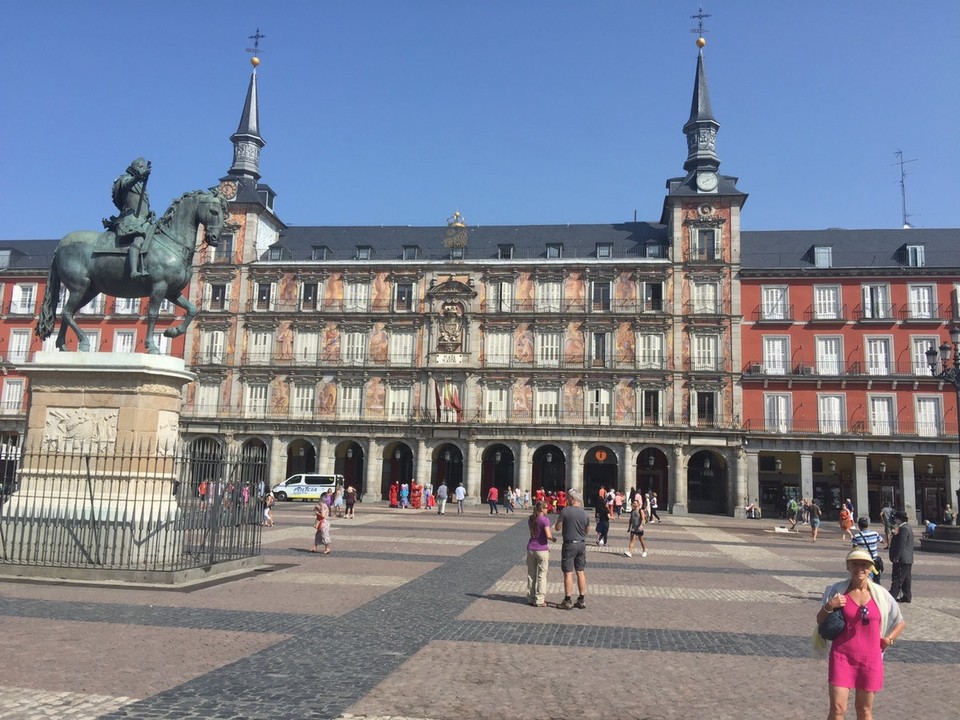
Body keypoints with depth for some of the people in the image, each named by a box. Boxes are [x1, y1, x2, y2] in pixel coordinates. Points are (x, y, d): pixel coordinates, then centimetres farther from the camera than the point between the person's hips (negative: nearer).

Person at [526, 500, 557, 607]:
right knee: (541, 576, 4)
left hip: (530, 549, 6)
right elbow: (548, 535, -19)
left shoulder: (531, 519, 7)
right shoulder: (545, 519, -12)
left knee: (531, 575, 13)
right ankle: (539, 600, 5)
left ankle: (531, 598, 18)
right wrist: (553, 539, 1)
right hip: (541, 550, -6)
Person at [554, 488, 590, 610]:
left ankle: (567, 601, 5)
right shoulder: (585, 514, 0)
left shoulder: (565, 511, -14)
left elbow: (557, 528, -8)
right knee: (581, 572, 12)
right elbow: (586, 531, 12)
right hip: (582, 544, 5)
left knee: (568, 573, 1)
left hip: (569, 545, -5)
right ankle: (581, 600, 17)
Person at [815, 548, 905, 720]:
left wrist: (889, 639, 1)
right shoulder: (837, 590, -4)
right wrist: (828, 607, -15)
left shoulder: (880, 594, -1)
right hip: (842, 655, -1)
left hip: (870, 658, 2)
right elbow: (820, 621, 3)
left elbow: (900, 622, 15)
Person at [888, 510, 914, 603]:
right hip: (908, 559, 10)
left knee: (896, 579, -7)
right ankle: (907, 597, 18)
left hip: (902, 559, -10)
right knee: (906, 579, 13)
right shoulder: (907, 527, 13)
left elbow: (901, 545, -23)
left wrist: (896, 557, -20)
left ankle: (892, 596, -5)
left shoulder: (903, 529, -20)